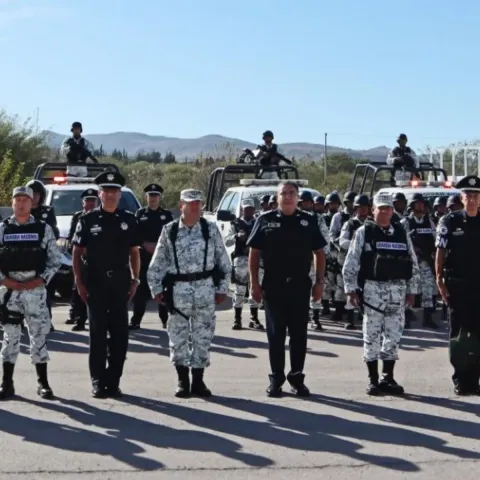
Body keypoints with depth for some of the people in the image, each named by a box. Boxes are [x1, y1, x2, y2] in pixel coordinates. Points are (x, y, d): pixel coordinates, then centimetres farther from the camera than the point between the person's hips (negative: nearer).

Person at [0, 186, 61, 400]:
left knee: (39, 334, 2)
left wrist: (40, 280, -9)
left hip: (36, 290, 0)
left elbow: (55, 260, 2)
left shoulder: (44, 229, 3)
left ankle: (43, 383, 11)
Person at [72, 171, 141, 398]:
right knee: (97, 333, 3)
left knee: (120, 334, 4)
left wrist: (135, 279, 1)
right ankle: (98, 382, 10)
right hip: (95, 284, -2)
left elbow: (134, 252, 10)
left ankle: (113, 381, 13)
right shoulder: (88, 220, 0)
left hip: (120, 284, 2)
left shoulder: (128, 220, 6)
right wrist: (79, 282, -6)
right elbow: (77, 253, 2)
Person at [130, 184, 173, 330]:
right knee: (140, 289, 0)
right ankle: (135, 320, 5)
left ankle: (166, 320, 8)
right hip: (143, 256, 0)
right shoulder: (140, 214, 9)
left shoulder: (167, 215, 9)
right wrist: (145, 244, -12)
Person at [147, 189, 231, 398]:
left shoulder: (211, 229, 3)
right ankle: (182, 381, 15)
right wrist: (156, 289, 3)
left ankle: (198, 381, 15)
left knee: (203, 336, 4)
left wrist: (222, 288, 4)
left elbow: (224, 261, 6)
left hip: (205, 288, 0)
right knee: (178, 336, 3)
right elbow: (157, 263, 7)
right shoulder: (169, 231, 3)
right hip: (178, 290, 0)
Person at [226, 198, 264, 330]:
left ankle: (254, 319, 11)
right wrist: (236, 236, -16)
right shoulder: (236, 224, 8)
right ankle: (237, 320, 4)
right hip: (240, 260, -2)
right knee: (240, 290, -1)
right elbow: (227, 242, 1)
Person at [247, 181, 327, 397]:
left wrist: (319, 282, 0)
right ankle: (276, 378, 13)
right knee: (275, 333, 5)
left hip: (300, 285, 1)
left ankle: (297, 377, 16)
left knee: (299, 333, 6)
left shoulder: (309, 221, 4)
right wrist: (254, 283, -3)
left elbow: (319, 253, 7)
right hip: (273, 285, -1)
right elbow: (254, 253, 3)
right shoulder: (265, 220, 1)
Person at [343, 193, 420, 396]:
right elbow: (351, 263, -3)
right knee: (372, 334, 1)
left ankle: (388, 378, 16)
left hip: (397, 290, 3)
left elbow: (413, 263, 13)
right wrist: (351, 289, -7)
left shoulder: (401, 233, 10)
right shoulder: (364, 232, -1)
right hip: (373, 288, -3)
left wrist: (411, 290, 9)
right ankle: (373, 380, 9)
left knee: (394, 334, 6)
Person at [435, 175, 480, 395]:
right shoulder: (449, 221, -2)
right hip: (457, 286, -2)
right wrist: (440, 281, -6)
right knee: (458, 333, 4)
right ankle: (460, 381, 11)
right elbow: (440, 253, 0)